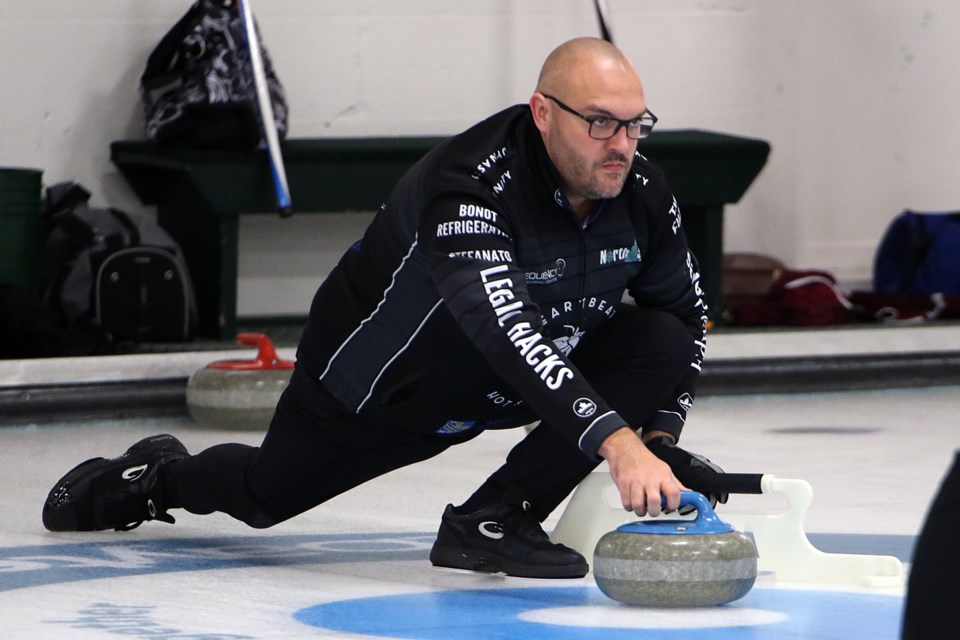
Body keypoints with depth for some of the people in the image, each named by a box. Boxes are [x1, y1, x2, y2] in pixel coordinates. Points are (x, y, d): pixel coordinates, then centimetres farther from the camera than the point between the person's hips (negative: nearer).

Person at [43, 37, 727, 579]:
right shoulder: (471, 185, -41)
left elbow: (687, 313, -2)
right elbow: (501, 326, -55)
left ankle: (493, 518, -14)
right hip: (381, 375, -5)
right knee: (264, 495, 14)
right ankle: (156, 476, 52)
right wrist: (617, 441, -64)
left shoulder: (641, 192, -19)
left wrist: (660, 434, -16)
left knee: (664, 345, -19)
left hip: (538, 371, 5)